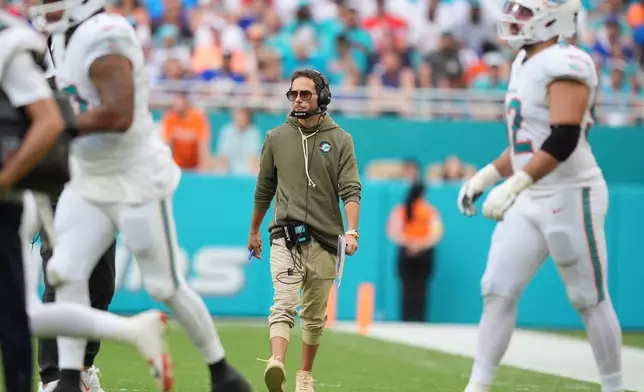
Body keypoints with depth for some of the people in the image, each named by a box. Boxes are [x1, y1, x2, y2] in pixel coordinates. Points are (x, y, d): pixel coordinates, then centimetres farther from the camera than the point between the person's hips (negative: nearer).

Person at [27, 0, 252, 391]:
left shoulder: (103, 39, -24)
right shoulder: (65, 39, 7)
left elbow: (119, 115, -32)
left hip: (137, 181, -8)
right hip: (89, 182, 8)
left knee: (166, 285, 2)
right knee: (66, 272, -5)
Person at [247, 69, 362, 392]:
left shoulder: (340, 140, 3)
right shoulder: (276, 138, 7)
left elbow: (351, 190, -5)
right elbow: (264, 190, 18)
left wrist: (351, 231, -20)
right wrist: (254, 231, 25)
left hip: (324, 238, 1)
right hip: (285, 236, -1)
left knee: (315, 314, 11)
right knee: (284, 304, -20)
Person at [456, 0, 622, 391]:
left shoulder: (566, 65, -17)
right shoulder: (526, 64, 13)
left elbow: (563, 139, -27)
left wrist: (514, 186, -31)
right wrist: (486, 177, 18)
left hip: (570, 196, -9)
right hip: (531, 200, 9)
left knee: (590, 301, 1)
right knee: (497, 292, 1)